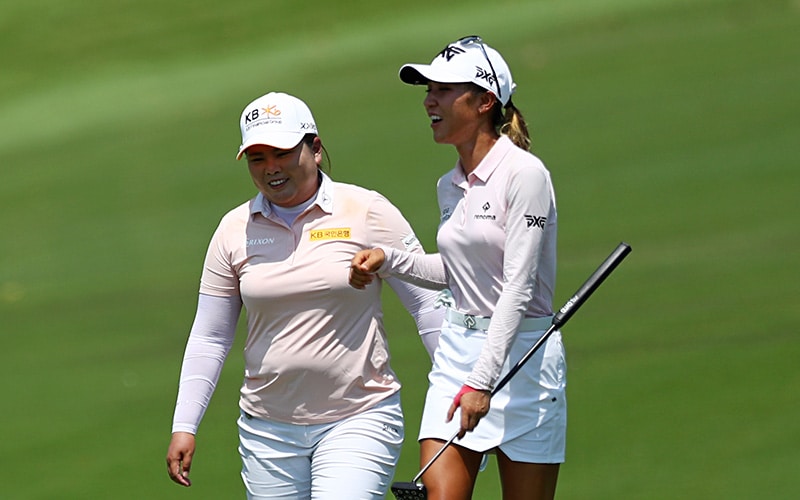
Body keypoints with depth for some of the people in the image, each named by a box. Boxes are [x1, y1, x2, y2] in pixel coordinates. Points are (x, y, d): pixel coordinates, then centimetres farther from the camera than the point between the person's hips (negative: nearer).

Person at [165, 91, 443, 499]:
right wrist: (184, 426, 5)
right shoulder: (234, 230, 6)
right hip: (267, 430, 4)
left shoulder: (367, 212, -3)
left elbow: (427, 302, 1)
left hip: (359, 419, -4)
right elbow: (209, 338, 10)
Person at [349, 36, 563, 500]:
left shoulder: (525, 174, -14)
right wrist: (388, 259, 9)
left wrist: (482, 381, -25)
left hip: (521, 352, -7)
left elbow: (518, 287, -20)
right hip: (457, 349, 7)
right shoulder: (449, 186, 10)